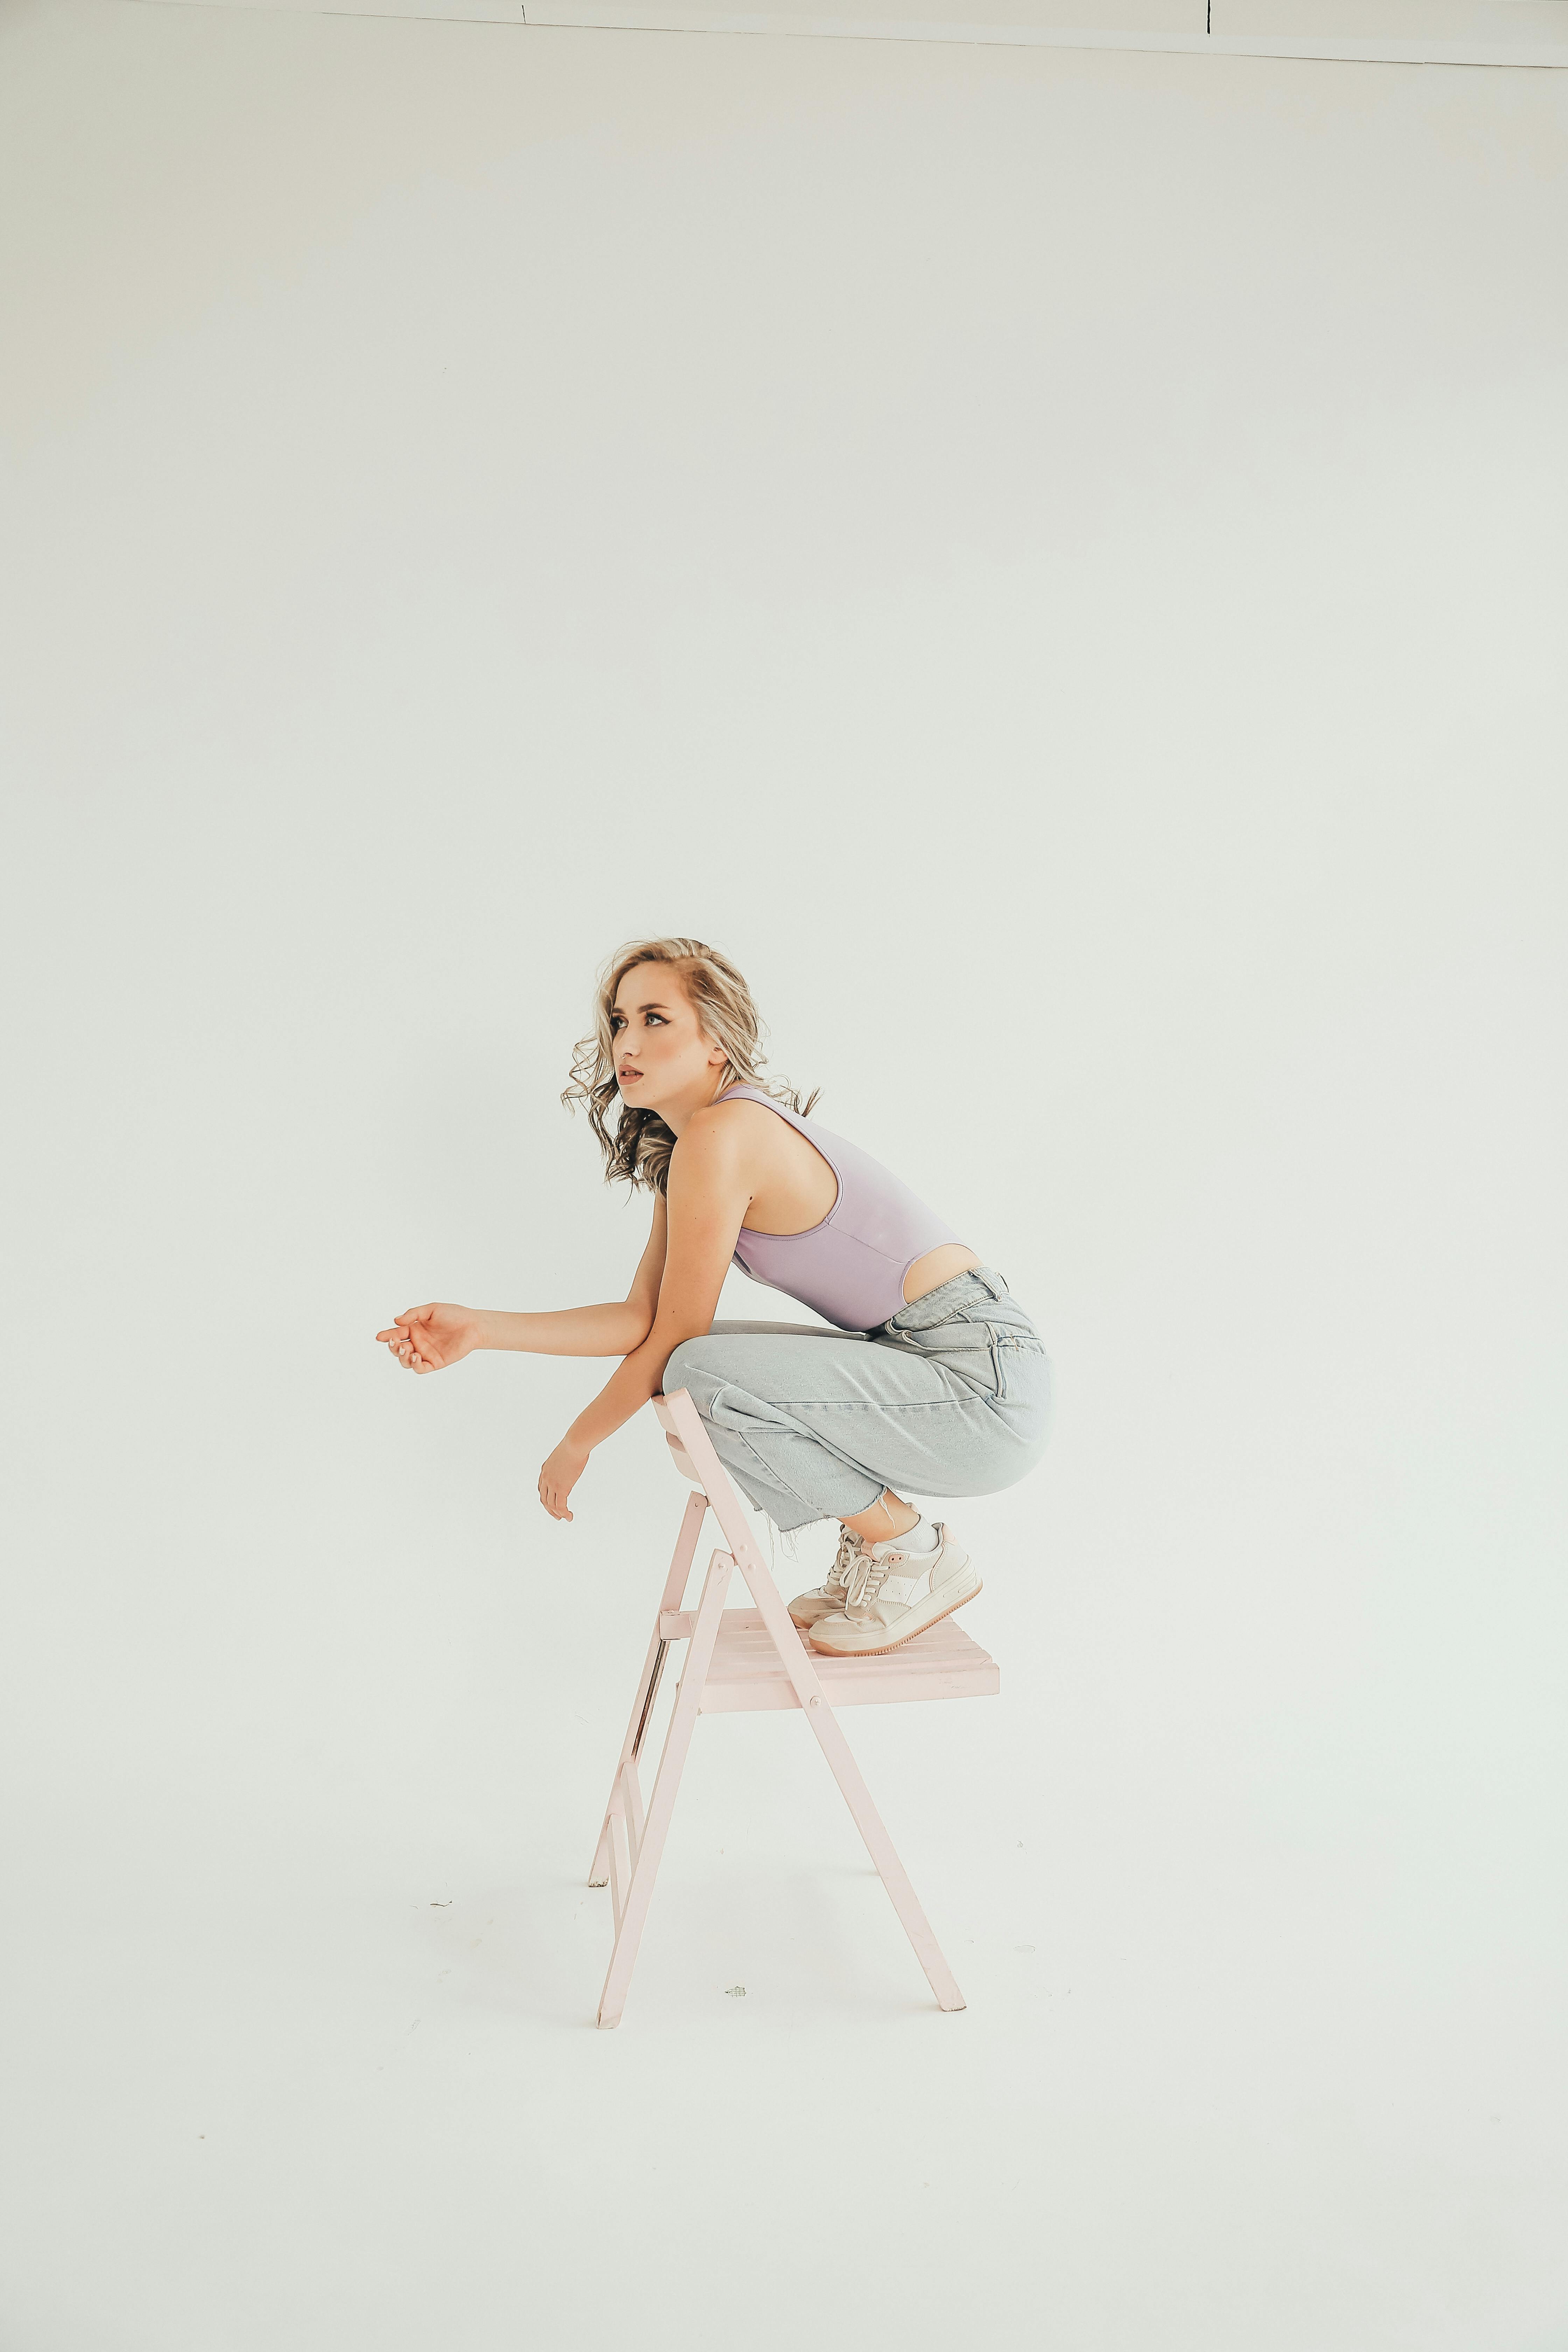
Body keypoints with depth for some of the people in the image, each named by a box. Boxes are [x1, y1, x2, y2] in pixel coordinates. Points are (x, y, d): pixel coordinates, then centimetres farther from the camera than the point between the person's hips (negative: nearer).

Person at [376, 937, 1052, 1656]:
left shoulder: (719, 1136, -16)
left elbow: (673, 1341, -11)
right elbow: (643, 1317, 8)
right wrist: (481, 1329, 2)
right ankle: (869, 1543, 18)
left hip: (981, 1378, -10)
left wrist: (575, 1445, 4)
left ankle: (917, 1556, -4)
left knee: (705, 1375, -23)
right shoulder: (680, 1153, 13)